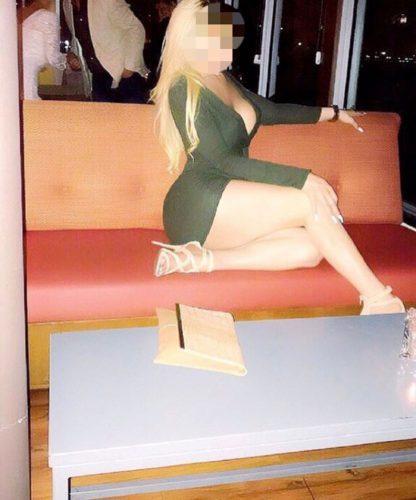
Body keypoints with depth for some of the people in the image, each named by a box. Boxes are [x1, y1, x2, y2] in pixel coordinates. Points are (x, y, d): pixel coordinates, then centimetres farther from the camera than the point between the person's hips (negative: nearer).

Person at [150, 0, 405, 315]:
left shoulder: (225, 80, 19)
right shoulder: (184, 90, -8)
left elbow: (271, 112, 34)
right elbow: (225, 162, -16)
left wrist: (332, 113, 38)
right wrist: (303, 179, -22)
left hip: (229, 211, 8)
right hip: (201, 205, -8)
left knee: (309, 249, -18)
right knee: (312, 202, -19)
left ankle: (204, 259, -26)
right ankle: (379, 299, -16)